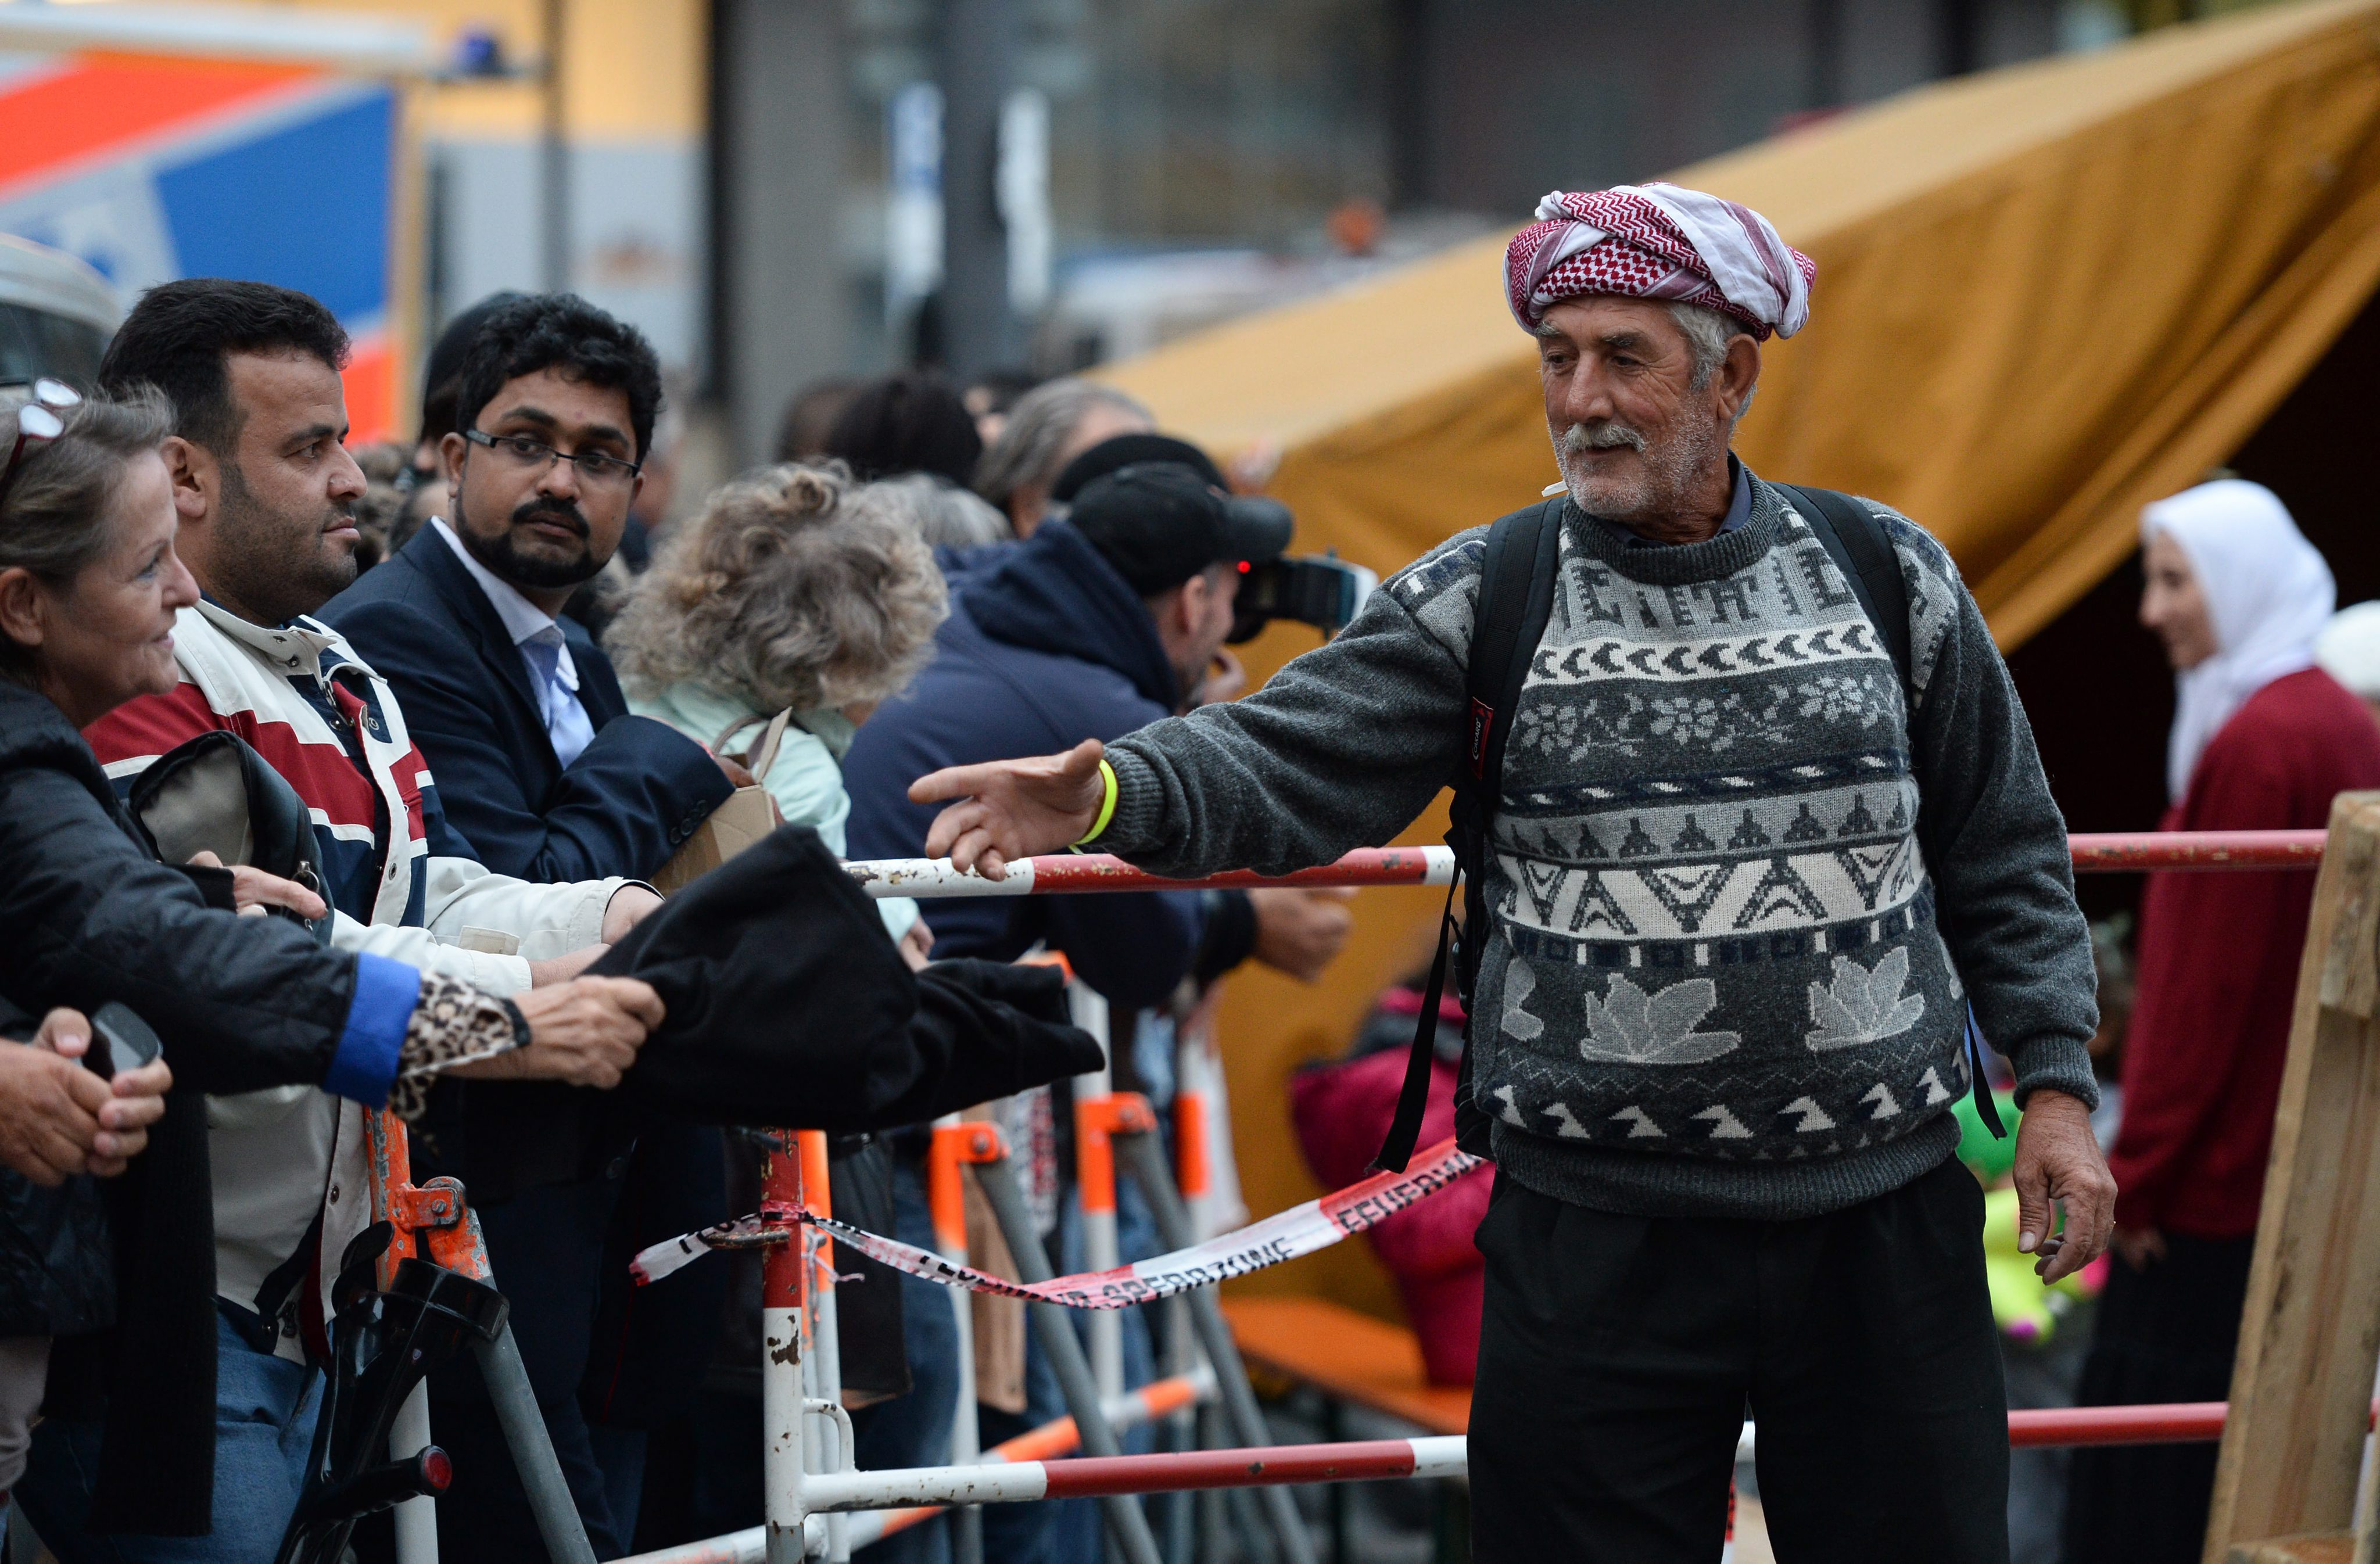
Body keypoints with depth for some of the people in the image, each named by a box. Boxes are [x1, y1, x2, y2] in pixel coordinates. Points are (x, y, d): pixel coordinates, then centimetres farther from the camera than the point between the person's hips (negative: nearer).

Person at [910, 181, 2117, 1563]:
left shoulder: (1890, 577, 4)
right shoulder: (1481, 603, 0)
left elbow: (2005, 862, 11)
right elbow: (1285, 768, -10)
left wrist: (2053, 1082, 5)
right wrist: (1110, 793, -29)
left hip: (1884, 1226, 1)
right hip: (1597, 1237, -1)